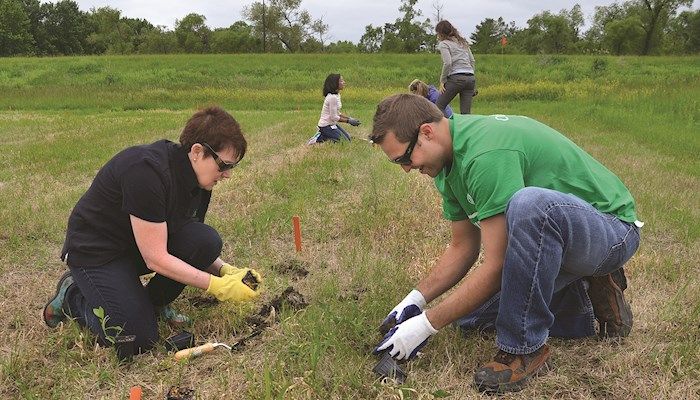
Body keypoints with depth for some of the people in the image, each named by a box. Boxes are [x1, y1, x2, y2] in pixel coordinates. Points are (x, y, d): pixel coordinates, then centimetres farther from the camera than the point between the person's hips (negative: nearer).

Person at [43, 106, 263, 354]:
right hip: (95, 250, -7)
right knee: (138, 341, -16)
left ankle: (154, 303, 5)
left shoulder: (200, 180, -7)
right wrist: (218, 286, -28)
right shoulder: (147, 171, -32)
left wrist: (226, 271, -14)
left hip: (147, 242, 7)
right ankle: (72, 295, 10)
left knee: (207, 241, -19)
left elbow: (196, 246, 4)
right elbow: (155, 258, -29)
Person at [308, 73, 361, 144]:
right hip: (326, 126, -10)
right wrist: (349, 121, -15)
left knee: (348, 138, 15)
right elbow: (334, 117, -21)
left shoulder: (337, 95, 7)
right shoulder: (332, 97, -23)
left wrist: (349, 118, 5)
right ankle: (319, 139, -4)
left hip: (332, 124, 10)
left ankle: (323, 135, 14)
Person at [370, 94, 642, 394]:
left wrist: (426, 325, -22)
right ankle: (588, 299, 15)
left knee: (528, 203, -41)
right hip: (549, 238, 9)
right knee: (470, 315, 7)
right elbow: (463, 248, 8)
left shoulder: (485, 154, -30)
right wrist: (415, 299, -1)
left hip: (612, 229, -9)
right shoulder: (452, 159, 0)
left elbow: (496, 265, -29)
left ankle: (524, 348, -23)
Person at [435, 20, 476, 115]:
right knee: (466, 112, 4)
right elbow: (472, 62, 20)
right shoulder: (463, 42, 23)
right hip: (470, 78, 7)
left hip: (456, 78, -7)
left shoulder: (444, 44, 1)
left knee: (438, 107, 1)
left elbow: (447, 63, -12)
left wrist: (442, 81, -5)